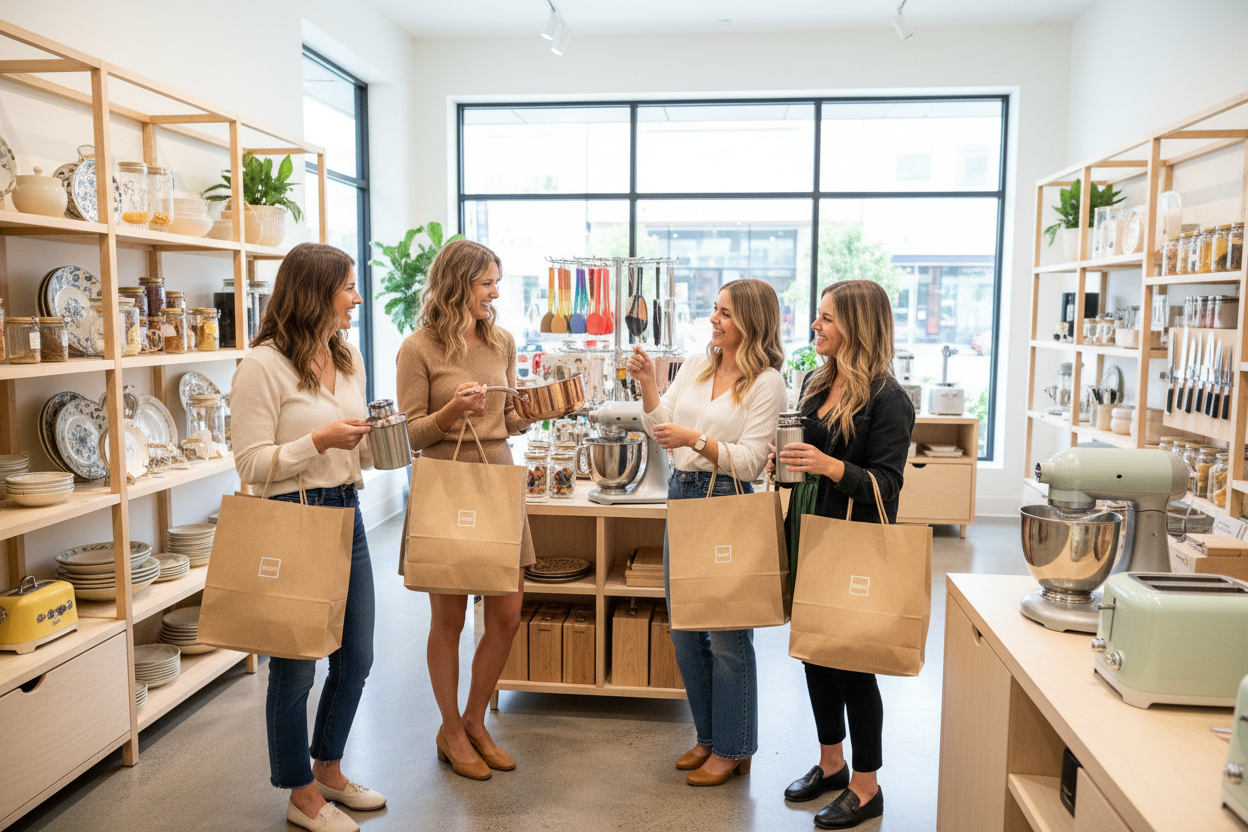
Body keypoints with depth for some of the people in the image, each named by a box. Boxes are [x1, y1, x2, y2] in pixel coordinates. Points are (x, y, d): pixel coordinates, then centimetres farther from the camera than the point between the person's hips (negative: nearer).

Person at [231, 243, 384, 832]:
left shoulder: (348, 358, 11)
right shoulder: (263, 365, -13)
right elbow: (250, 464, -15)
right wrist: (320, 440, -22)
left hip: (347, 515, 8)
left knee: (356, 655, 16)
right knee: (296, 664, 7)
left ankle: (329, 771, 37)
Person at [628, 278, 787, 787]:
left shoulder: (767, 383, -9)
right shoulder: (696, 366, 10)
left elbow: (750, 459, -13)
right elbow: (661, 428, 10)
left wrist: (696, 439, -23)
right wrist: (647, 383, -3)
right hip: (681, 495, 7)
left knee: (728, 633, 3)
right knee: (684, 627, 14)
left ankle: (732, 749, 20)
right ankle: (708, 736, 31)